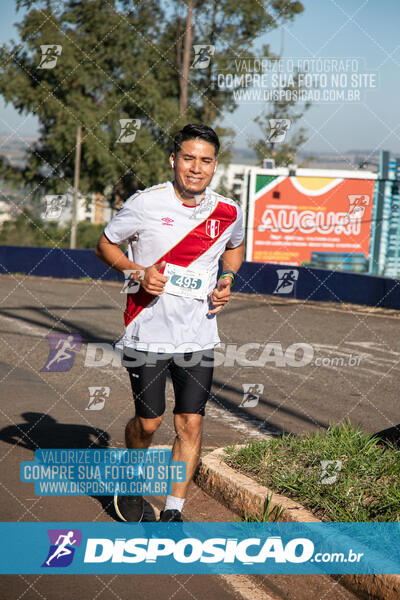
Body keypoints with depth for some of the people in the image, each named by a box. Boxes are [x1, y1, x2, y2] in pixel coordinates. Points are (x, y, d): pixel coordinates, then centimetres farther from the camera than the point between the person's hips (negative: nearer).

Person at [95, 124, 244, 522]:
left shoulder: (227, 213, 0)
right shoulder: (144, 204, -9)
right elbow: (105, 246, 4)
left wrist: (227, 279, 4)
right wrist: (138, 272, -14)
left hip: (198, 336, 2)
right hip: (147, 333, -2)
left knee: (191, 423, -1)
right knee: (148, 421, 4)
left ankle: (173, 512, 11)